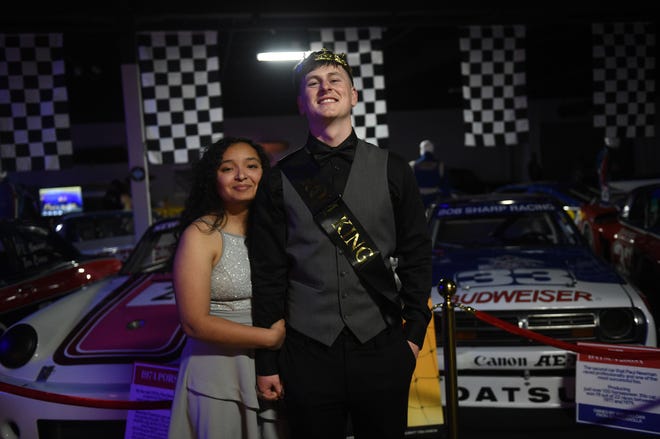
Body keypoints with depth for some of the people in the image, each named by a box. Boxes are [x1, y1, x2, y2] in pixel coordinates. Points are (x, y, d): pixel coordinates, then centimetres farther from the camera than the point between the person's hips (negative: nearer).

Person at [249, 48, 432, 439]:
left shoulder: (391, 169, 2)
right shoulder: (280, 180, 1)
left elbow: (416, 253, 5)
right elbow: (268, 273, 1)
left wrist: (414, 332, 0)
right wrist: (266, 361, 2)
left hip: (382, 348, 1)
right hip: (308, 352, 0)